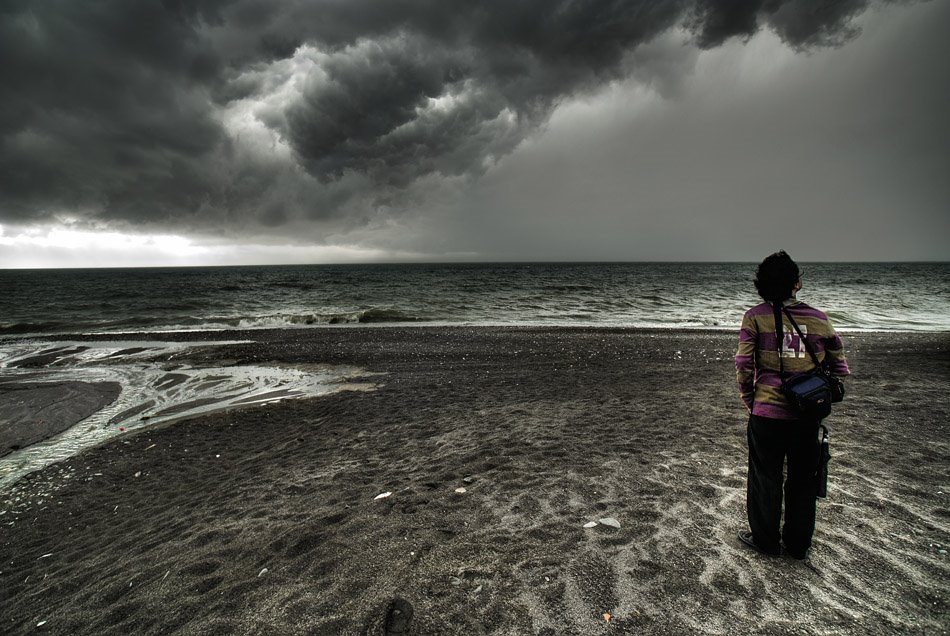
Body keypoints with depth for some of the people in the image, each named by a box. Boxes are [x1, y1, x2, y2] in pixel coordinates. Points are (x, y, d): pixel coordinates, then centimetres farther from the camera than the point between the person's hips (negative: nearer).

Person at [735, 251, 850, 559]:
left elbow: (743, 365, -11)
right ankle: (798, 544, 33)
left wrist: (749, 400, 4)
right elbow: (840, 369, 5)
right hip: (808, 416, 3)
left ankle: (765, 540, 29)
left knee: (765, 478, 14)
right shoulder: (819, 318, 0)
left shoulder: (756, 316, -8)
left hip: (766, 414, -2)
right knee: (803, 480, 18)